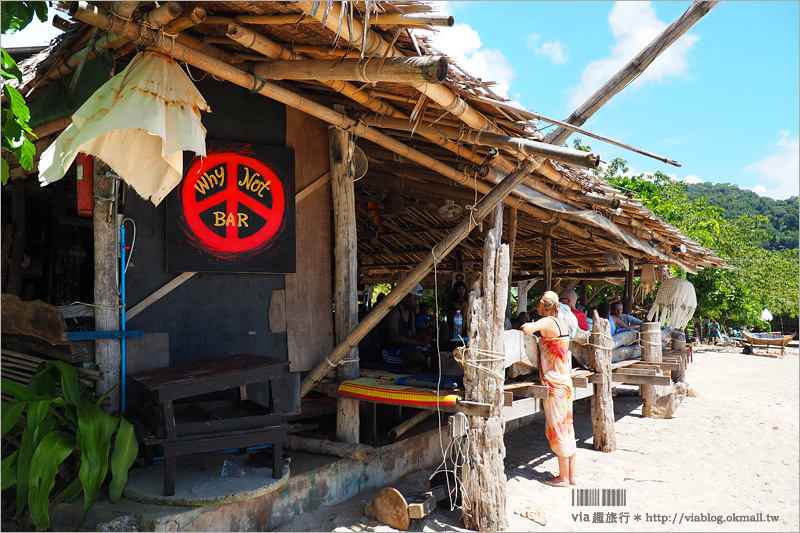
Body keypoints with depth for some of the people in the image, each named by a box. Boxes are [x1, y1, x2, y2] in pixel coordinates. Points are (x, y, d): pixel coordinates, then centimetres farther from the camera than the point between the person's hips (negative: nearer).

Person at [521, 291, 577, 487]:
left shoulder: (547, 322, -15)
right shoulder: (562, 323, 10)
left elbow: (527, 329, -34)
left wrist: (527, 325, -11)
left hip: (554, 384, -8)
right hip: (565, 382, 8)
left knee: (558, 429, 1)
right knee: (567, 427, 14)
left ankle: (563, 477, 10)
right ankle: (571, 475, 22)